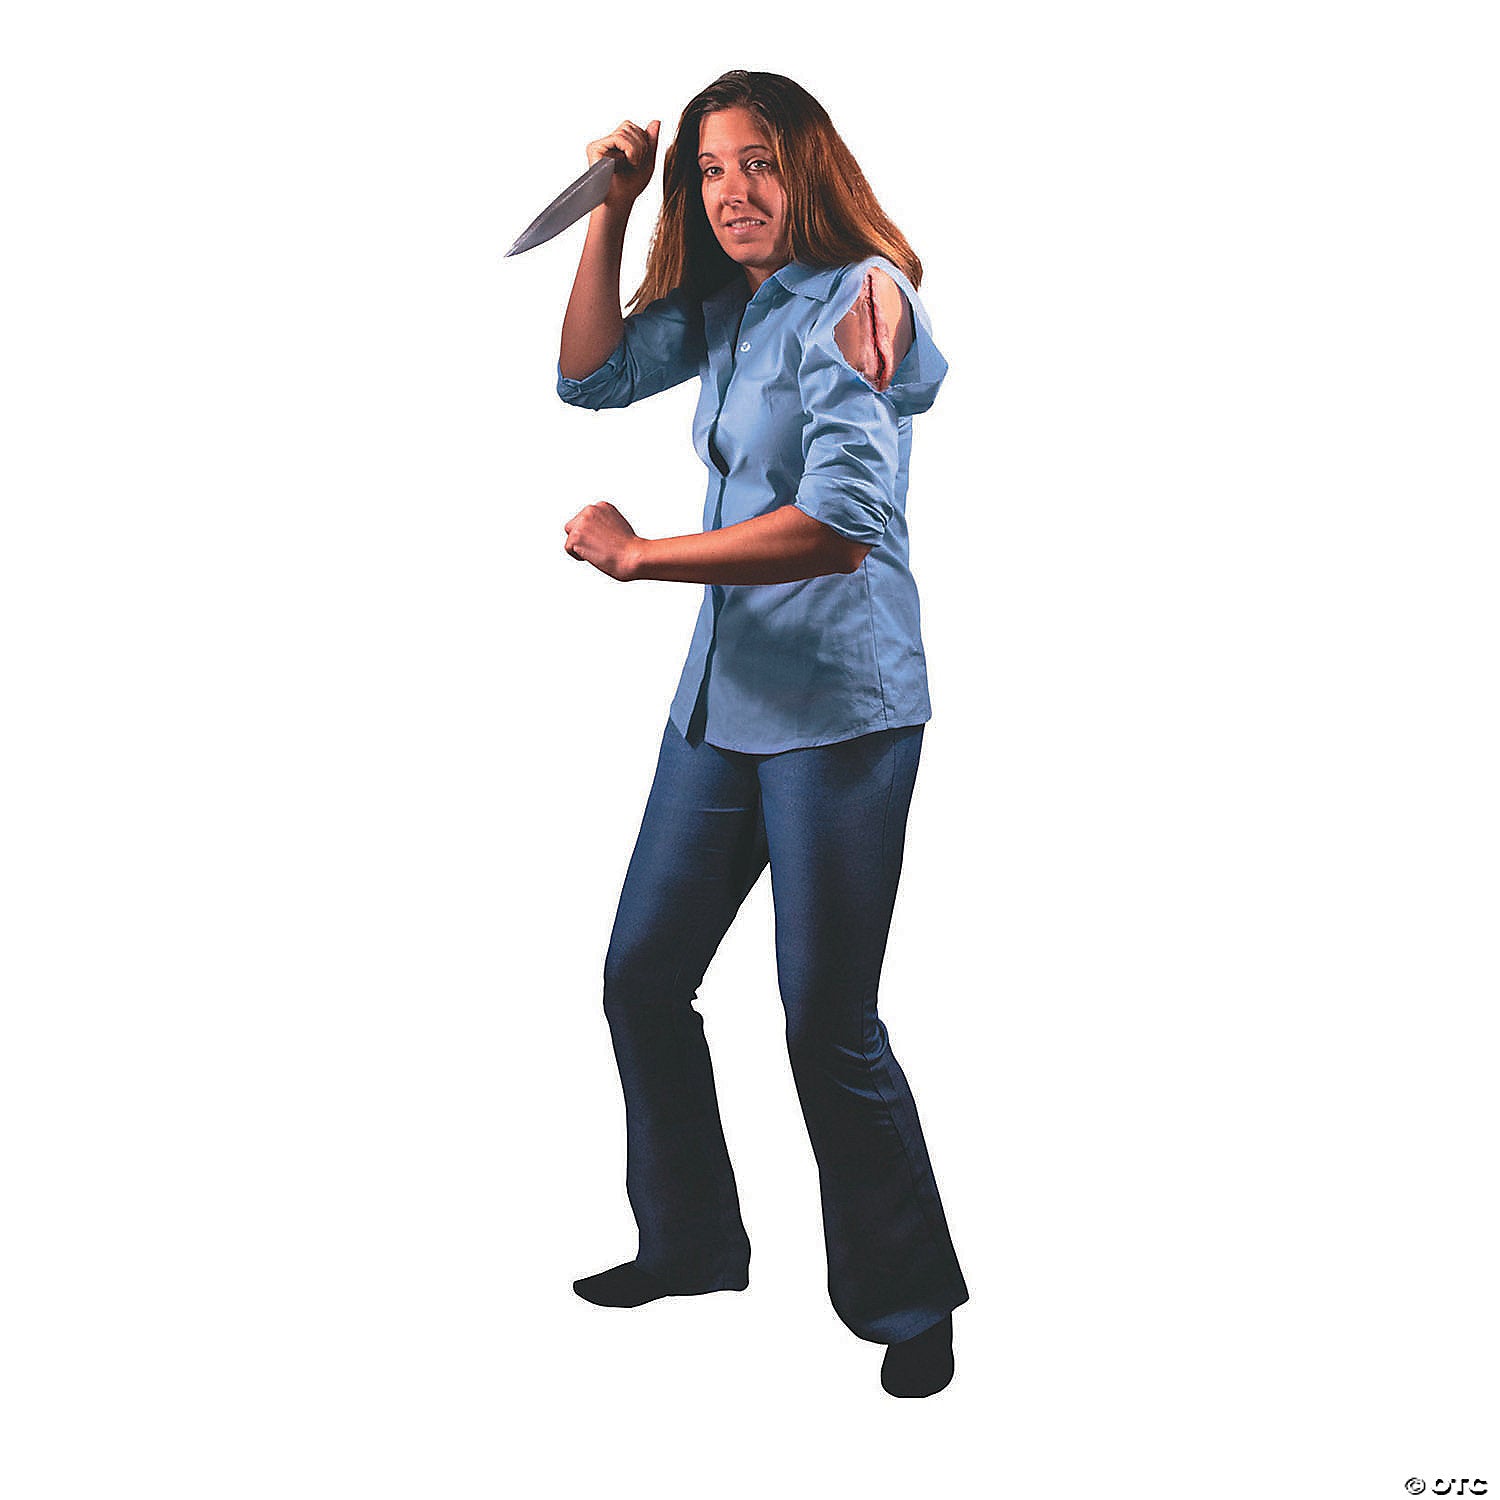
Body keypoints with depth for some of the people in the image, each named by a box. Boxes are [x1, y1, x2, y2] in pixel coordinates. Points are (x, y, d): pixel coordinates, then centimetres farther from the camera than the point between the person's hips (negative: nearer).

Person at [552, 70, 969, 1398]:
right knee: (642, 977, 12)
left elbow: (841, 525, -24)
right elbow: (591, 375, 17)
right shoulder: (726, 307, 12)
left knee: (829, 1023, -4)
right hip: (722, 696, 9)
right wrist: (613, 209, 8)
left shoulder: (855, 301, -13)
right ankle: (691, 1246, 31)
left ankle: (910, 1302, 16)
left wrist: (639, 556, -19)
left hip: (840, 705, -8)